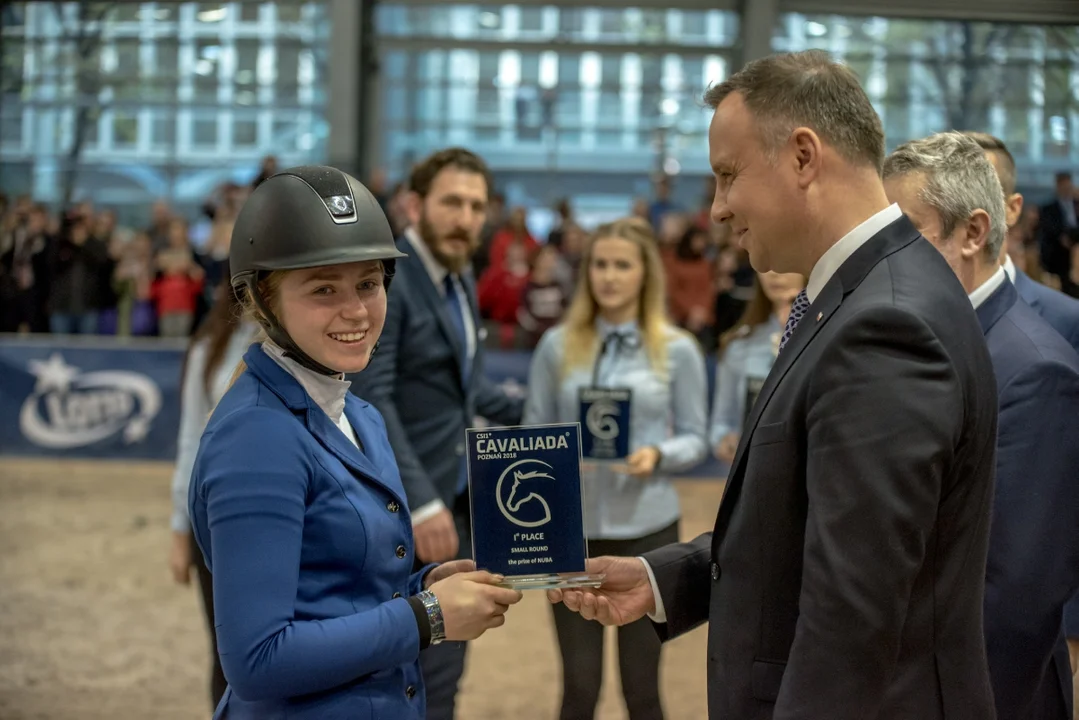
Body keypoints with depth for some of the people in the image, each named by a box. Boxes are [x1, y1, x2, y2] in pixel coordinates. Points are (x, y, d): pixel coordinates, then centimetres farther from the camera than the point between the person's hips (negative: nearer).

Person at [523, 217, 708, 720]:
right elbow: (534, 431, 7)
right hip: (572, 525, 1)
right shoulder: (557, 345, 4)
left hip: (646, 526, -1)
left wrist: (657, 455, -16)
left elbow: (694, 439, 4)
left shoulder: (677, 350, 2)